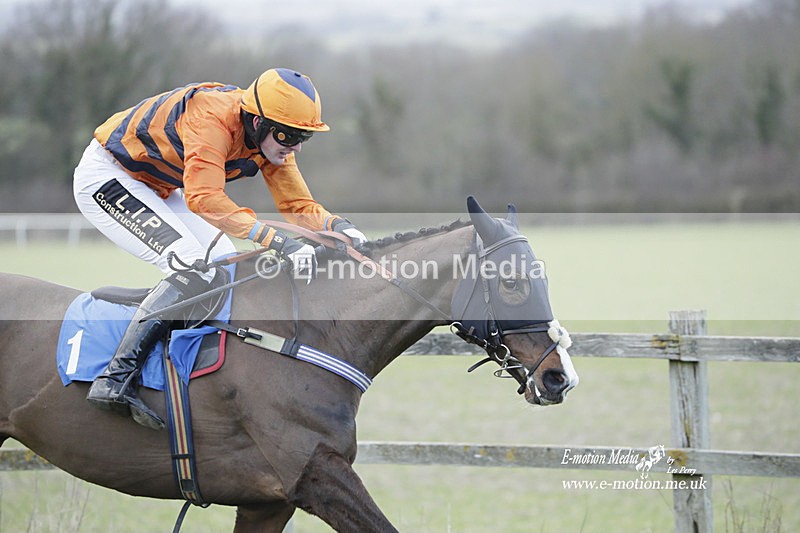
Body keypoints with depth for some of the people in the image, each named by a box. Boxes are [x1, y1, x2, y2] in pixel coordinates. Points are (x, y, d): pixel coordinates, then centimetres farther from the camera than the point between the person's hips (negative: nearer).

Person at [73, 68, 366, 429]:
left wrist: (336, 225, -23)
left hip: (157, 190, 10)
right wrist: (276, 240, -50)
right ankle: (114, 380, -28)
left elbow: (297, 205, -1)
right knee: (194, 269, -24)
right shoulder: (212, 118, -33)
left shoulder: (272, 139, -7)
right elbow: (204, 198, -45)